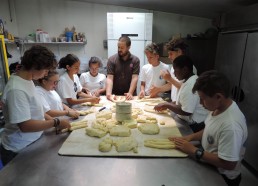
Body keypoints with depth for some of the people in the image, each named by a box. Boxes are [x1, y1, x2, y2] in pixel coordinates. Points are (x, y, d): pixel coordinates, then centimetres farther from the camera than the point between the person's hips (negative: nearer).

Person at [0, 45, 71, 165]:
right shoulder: (16, 90, -28)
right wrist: (56, 122, -22)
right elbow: (25, 125, -30)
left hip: (31, 144, 8)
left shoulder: (27, 80, 0)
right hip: (18, 152, -8)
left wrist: (51, 119, 0)